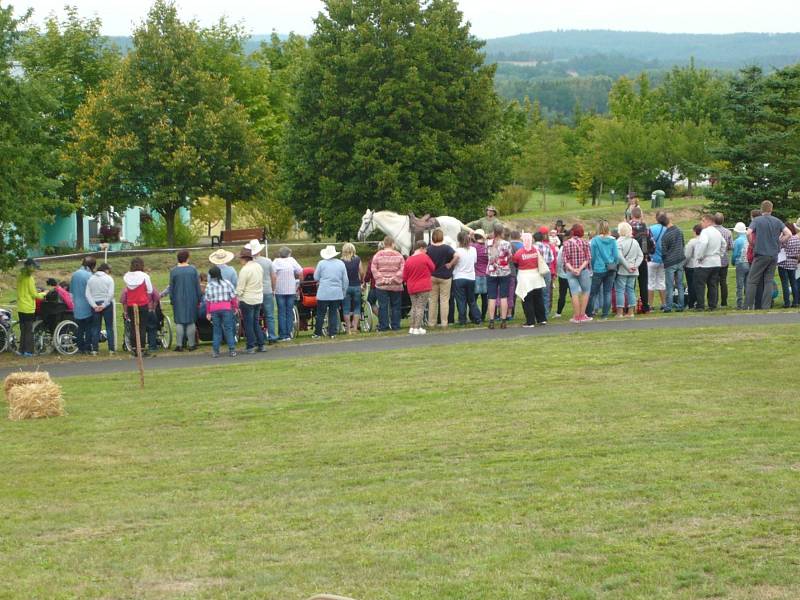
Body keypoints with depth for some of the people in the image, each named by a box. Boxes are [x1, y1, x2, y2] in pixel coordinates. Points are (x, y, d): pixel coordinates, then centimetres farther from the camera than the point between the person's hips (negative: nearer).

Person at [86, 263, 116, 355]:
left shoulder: (91, 279, 5)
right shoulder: (109, 278, -4)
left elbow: (87, 294, -3)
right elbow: (111, 294, -14)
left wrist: (94, 305, -9)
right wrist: (104, 305, -12)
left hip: (95, 305, 3)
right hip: (107, 305, -3)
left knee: (96, 327, 8)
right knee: (109, 327, 5)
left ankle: (94, 349, 4)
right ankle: (111, 349, 2)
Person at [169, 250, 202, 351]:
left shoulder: (173, 271, -5)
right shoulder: (193, 270, -3)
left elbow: (171, 287, -1)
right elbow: (198, 286, 1)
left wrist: (172, 300, 7)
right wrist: (199, 298, 9)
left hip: (178, 300, -1)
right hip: (191, 300, 1)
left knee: (179, 323, 3)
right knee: (191, 322, 6)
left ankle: (179, 345, -1)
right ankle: (191, 344, 7)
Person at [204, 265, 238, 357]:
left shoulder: (209, 285, 0)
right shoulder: (227, 283, 1)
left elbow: (208, 300, 1)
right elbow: (233, 297, 2)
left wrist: (208, 313, 6)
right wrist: (235, 307, 12)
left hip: (214, 309, 0)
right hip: (226, 308, 0)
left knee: (216, 330, 8)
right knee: (228, 329, 4)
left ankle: (215, 351, 5)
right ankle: (232, 350, 1)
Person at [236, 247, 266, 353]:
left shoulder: (245, 270, -18)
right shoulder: (258, 266, 5)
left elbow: (240, 288, -16)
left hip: (247, 300, -7)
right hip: (259, 299, 7)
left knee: (248, 324, 2)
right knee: (256, 322, 17)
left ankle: (251, 347, 4)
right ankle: (261, 345, 16)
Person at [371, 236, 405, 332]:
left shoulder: (378, 255, 0)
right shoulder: (398, 255, 0)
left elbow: (373, 269, -4)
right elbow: (402, 270, -6)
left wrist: (381, 278, -5)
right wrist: (394, 278, -6)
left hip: (381, 285, 0)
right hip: (396, 286, 0)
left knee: (383, 306, 2)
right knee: (395, 306, 8)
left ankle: (383, 326, 1)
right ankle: (395, 326, 8)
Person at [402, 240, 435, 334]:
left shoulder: (408, 260, 1)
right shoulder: (425, 257, -10)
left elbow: (404, 277, 5)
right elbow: (433, 268, 2)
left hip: (411, 288, 4)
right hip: (424, 287, -4)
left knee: (414, 307, 14)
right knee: (420, 307, -1)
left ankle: (411, 328, 12)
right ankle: (417, 328, -6)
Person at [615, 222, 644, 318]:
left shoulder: (619, 242, -11)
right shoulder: (635, 242, 8)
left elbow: (620, 257, -20)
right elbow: (641, 255, 7)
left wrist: (627, 266, -12)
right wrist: (635, 265, -1)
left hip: (622, 271, -5)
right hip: (633, 272, 6)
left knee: (620, 290, 0)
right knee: (631, 290, 12)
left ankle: (620, 312, -2)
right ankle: (631, 312, 13)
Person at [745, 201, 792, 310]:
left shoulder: (757, 220, -3)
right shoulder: (777, 221, 6)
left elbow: (749, 233, -19)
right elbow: (788, 234, -2)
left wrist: (752, 244, -3)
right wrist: (778, 242, 8)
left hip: (761, 254, -4)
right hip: (774, 255, 4)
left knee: (752, 281, 1)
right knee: (768, 281, 8)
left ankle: (748, 306, -4)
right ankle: (766, 306, 3)